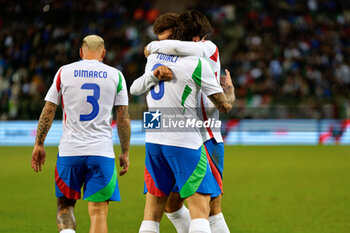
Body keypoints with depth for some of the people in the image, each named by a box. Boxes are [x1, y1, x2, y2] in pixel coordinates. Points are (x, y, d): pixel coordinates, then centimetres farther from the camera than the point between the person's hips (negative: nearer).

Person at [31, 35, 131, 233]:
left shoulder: (64, 72, 6)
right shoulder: (116, 76, 6)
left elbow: (48, 111, 7)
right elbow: (123, 118, 6)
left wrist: (39, 145, 15)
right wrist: (125, 153, 13)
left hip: (69, 150, 1)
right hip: (102, 152, 0)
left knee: (65, 206, 13)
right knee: (99, 212, -1)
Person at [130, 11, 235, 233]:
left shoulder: (153, 58, 8)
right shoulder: (197, 64, -10)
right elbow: (225, 106, -4)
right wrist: (230, 87, 16)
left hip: (153, 140, 6)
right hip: (184, 142, -6)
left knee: (153, 211, 10)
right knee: (200, 207, -6)